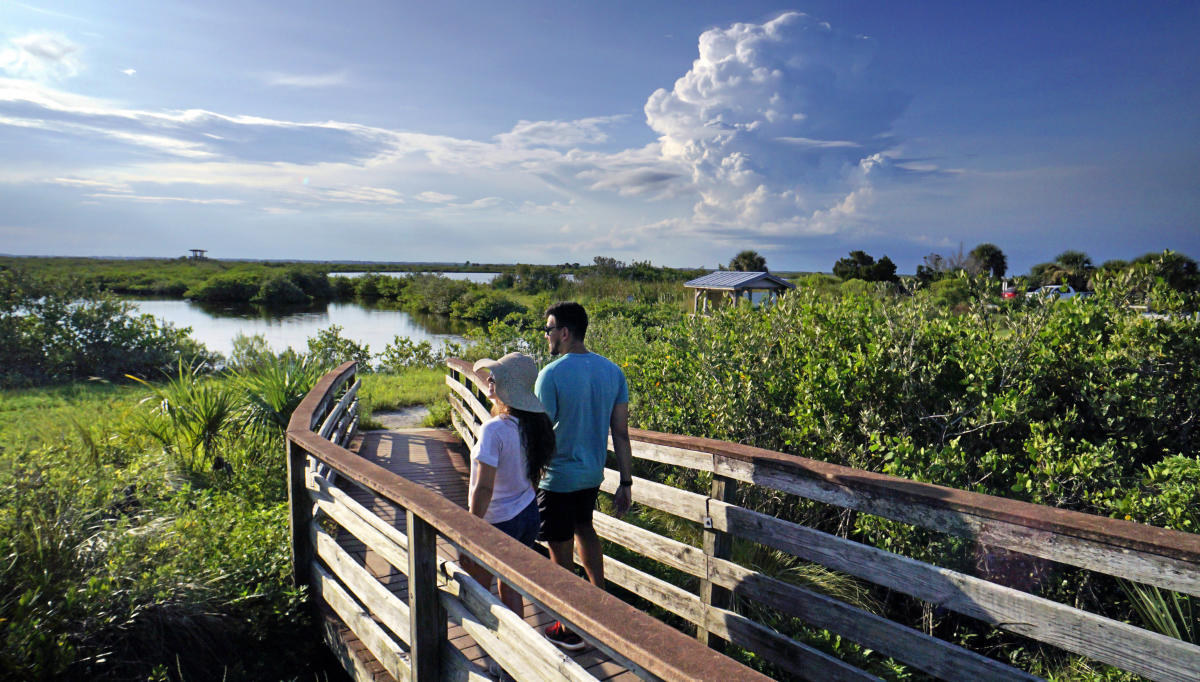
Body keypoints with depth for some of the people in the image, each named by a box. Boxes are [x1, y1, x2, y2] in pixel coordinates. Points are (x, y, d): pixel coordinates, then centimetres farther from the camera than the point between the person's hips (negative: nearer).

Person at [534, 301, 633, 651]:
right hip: (593, 474, 7)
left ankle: (570, 631, 24)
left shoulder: (552, 374, -19)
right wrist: (626, 482, 7)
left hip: (558, 477, -6)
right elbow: (621, 432, 1)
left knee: (561, 553, 9)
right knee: (584, 527, 31)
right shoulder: (612, 371, -1)